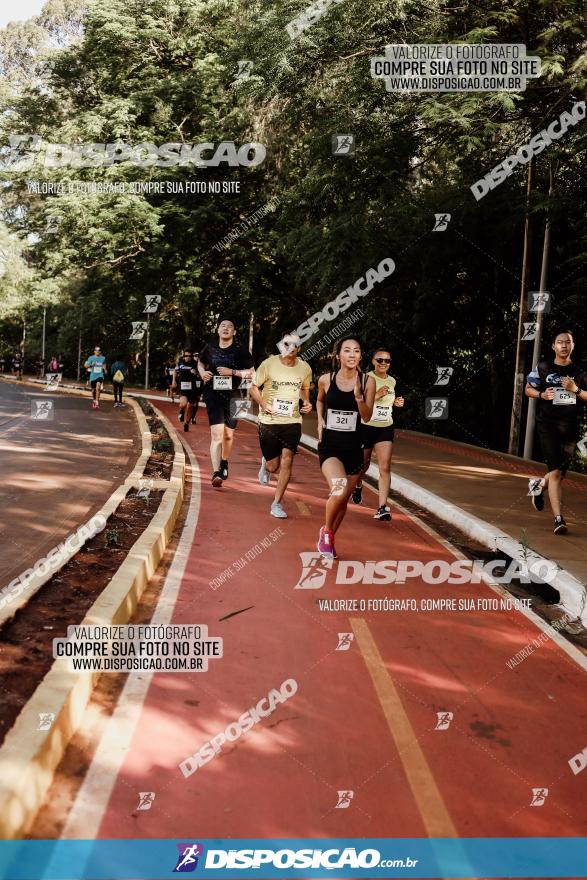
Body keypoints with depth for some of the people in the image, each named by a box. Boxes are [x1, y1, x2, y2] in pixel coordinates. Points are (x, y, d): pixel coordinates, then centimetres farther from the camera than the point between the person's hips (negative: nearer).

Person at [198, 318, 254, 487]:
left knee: (228, 434, 12)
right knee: (216, 433, -14)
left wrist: (232, 372, -15)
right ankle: (216, 473, -20)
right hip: (213, 395, 0)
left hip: (232, 396, 0)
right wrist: (202, 372, 1)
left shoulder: (240, 351, -2)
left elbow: (251, 372, -2)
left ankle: (224, 463, 40)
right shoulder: (209, 348, 5)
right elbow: (200, 364, 23)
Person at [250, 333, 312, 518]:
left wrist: (306, 403, 1)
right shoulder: (268, 364, -7)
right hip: (269, 421, -1)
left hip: (293, 421, 1)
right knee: (273, 466, 5)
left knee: (286, 462, -10)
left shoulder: (305, 368, 1)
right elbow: (254, 387, 1)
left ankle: (277, 504, 1)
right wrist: (263, 404, -17)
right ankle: (265, 464, 45)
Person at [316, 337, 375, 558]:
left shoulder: (368, 381, -3)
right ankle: (326, 531, 2)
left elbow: (367, 417, -8)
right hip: (329, 445, -2)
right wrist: (320, 420, 6)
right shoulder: (326, 380, -2)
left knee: (344, 498, 12)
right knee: (339, 489, -26)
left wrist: (358, 396, -23)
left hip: (353, 447, 2)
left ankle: (329, 539, 37)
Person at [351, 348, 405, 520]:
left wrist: (395, 403, 4)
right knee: (363, 463, 17)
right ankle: (358, 486, 50)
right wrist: (376, 395, -26)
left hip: (386, 429, 3)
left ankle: (382, 507, -15)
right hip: (366, 427, -2)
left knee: (385, 467, -13)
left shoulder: (392, 381, 6)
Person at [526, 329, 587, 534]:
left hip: (570, 427, 3)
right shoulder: (543, 367, 2)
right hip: (548, 424, -3)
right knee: (555, 471, -12)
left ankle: (539, 485, 45)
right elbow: (528, 389, 11)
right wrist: (541, 394, -9)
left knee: (561, 472, 11)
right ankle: (558, 519, -12)